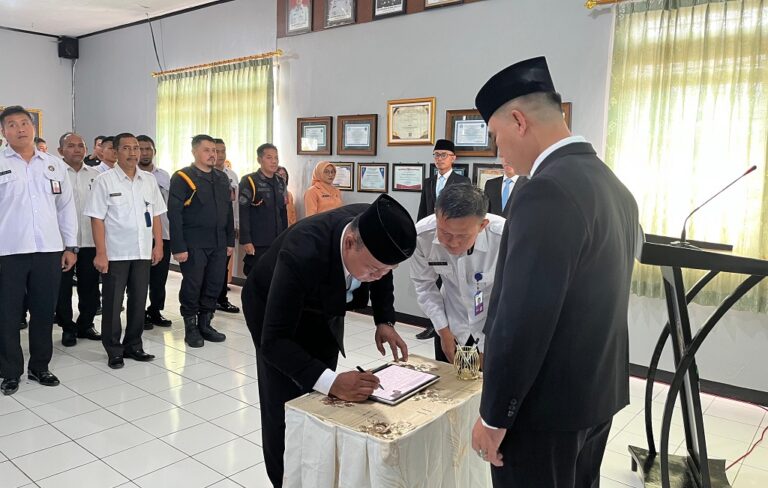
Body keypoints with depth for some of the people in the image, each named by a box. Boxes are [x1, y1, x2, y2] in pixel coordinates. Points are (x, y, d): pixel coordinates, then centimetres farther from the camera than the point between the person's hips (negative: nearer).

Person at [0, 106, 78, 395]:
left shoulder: (55, 165, 9)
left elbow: (66, 207, 11)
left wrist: (70, 246, 7)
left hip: (49, 250, 3)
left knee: (44, 312, 10)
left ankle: (39, 367, 26)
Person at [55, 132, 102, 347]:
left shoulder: (95, 175, 8)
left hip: (91, 240, 3)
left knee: (90, 286, 11)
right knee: (63, 287, 7)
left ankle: (86, 325, 26)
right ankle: (67, 328, 20)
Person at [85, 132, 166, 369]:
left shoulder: (149, 180, 7)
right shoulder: (105, 180, -6)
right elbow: (97, 218, -8)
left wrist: (158, 245, 6)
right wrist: (101, 253, -12)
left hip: (143, 252, 4)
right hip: (115, 253, -4)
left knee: (139, 301, 11)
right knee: (113, 304, 5)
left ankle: (133, 345, 25)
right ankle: (114, 351, 18)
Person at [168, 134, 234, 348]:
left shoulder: (222, 178, 13)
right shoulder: (182, 177, -6)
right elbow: (174, 214, -11)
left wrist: (230, 241, 12)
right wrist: (178, 247, -15)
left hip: (219, 243, 6)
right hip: (194, 244, -5)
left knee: (214, 285, 9)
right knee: (192, 286, 2)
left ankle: (205, 324, 25)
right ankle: (190, 328, 17)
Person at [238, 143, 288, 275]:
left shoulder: (280, 183, 13)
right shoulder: (249, 181, -6)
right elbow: (243, 214, -11)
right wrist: (246, 241, -17)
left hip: (278, 242, 6)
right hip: (257, 243, -6)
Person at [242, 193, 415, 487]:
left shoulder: (376, 229, -28)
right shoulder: (302, 254, -43)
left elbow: (382, 270, -3)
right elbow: (273, 341, -39)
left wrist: (385, 321, -16)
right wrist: (330, 381, -50)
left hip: (325, 306, 5)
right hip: (271, 306, -4)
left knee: (321, 400, 10)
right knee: (286, 406, -4)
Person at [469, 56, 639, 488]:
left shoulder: (548, 192, -24)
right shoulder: (614, 185, 6)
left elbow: (523, 319, -25)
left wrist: (494, 415, -14)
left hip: (547, 405, -9)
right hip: (598, 392, 9)